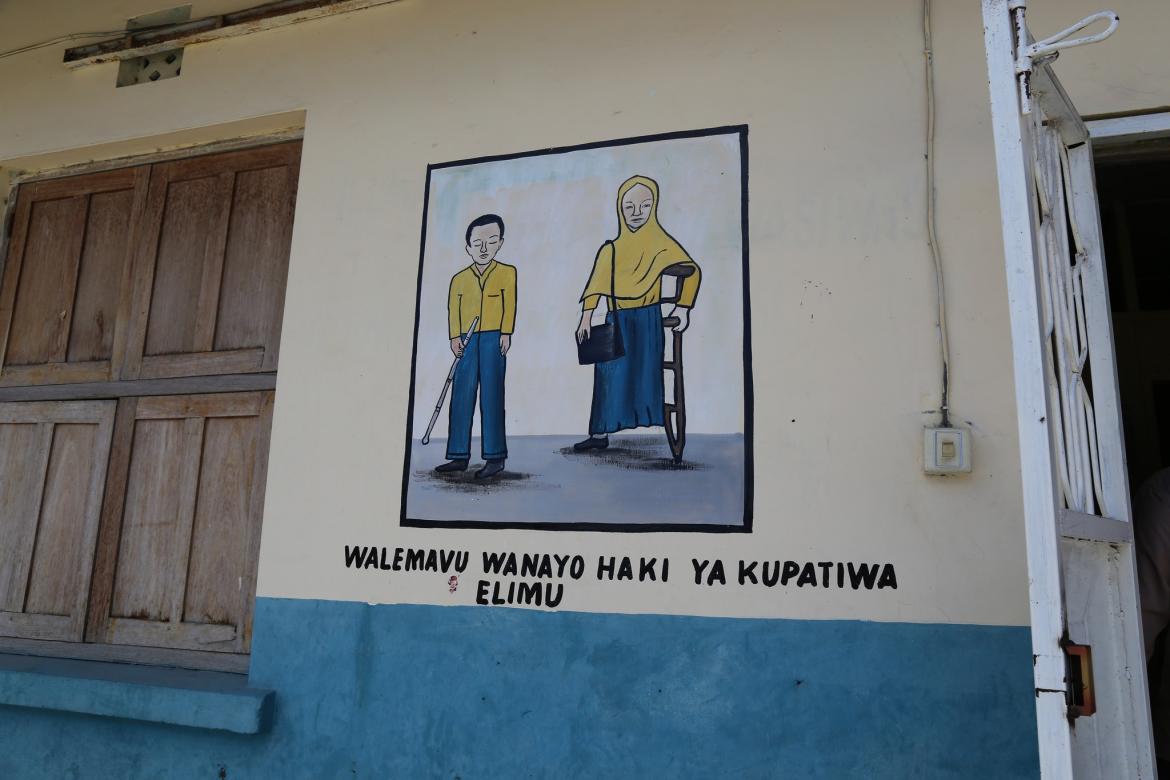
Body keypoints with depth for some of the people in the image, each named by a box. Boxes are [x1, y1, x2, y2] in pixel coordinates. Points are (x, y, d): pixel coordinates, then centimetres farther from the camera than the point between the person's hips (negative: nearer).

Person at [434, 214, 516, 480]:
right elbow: (453, 309, 6)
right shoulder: (459, 278, 12)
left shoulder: (507, 273, 6)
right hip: (467, 341, 3)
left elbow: (509, 305, 0)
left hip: (493, 339, -3)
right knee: (461, 397, 2)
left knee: (491, 396, -4)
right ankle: (459, 456, 8)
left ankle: (495, 457, 1)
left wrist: (506, 333, -9)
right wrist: (454, 337, -6)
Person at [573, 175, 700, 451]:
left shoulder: (660, 244, -3)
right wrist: (586, 317, -5)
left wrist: (683, 307, -10)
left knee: (646, 373, -4)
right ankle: (599, 433, 11)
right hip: (616, 324, 3)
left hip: (646, 322, -3)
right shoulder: (610, 250, 7)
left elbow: (691, 271, -4)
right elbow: (596, 287, 3)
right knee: (609, 376, 5)